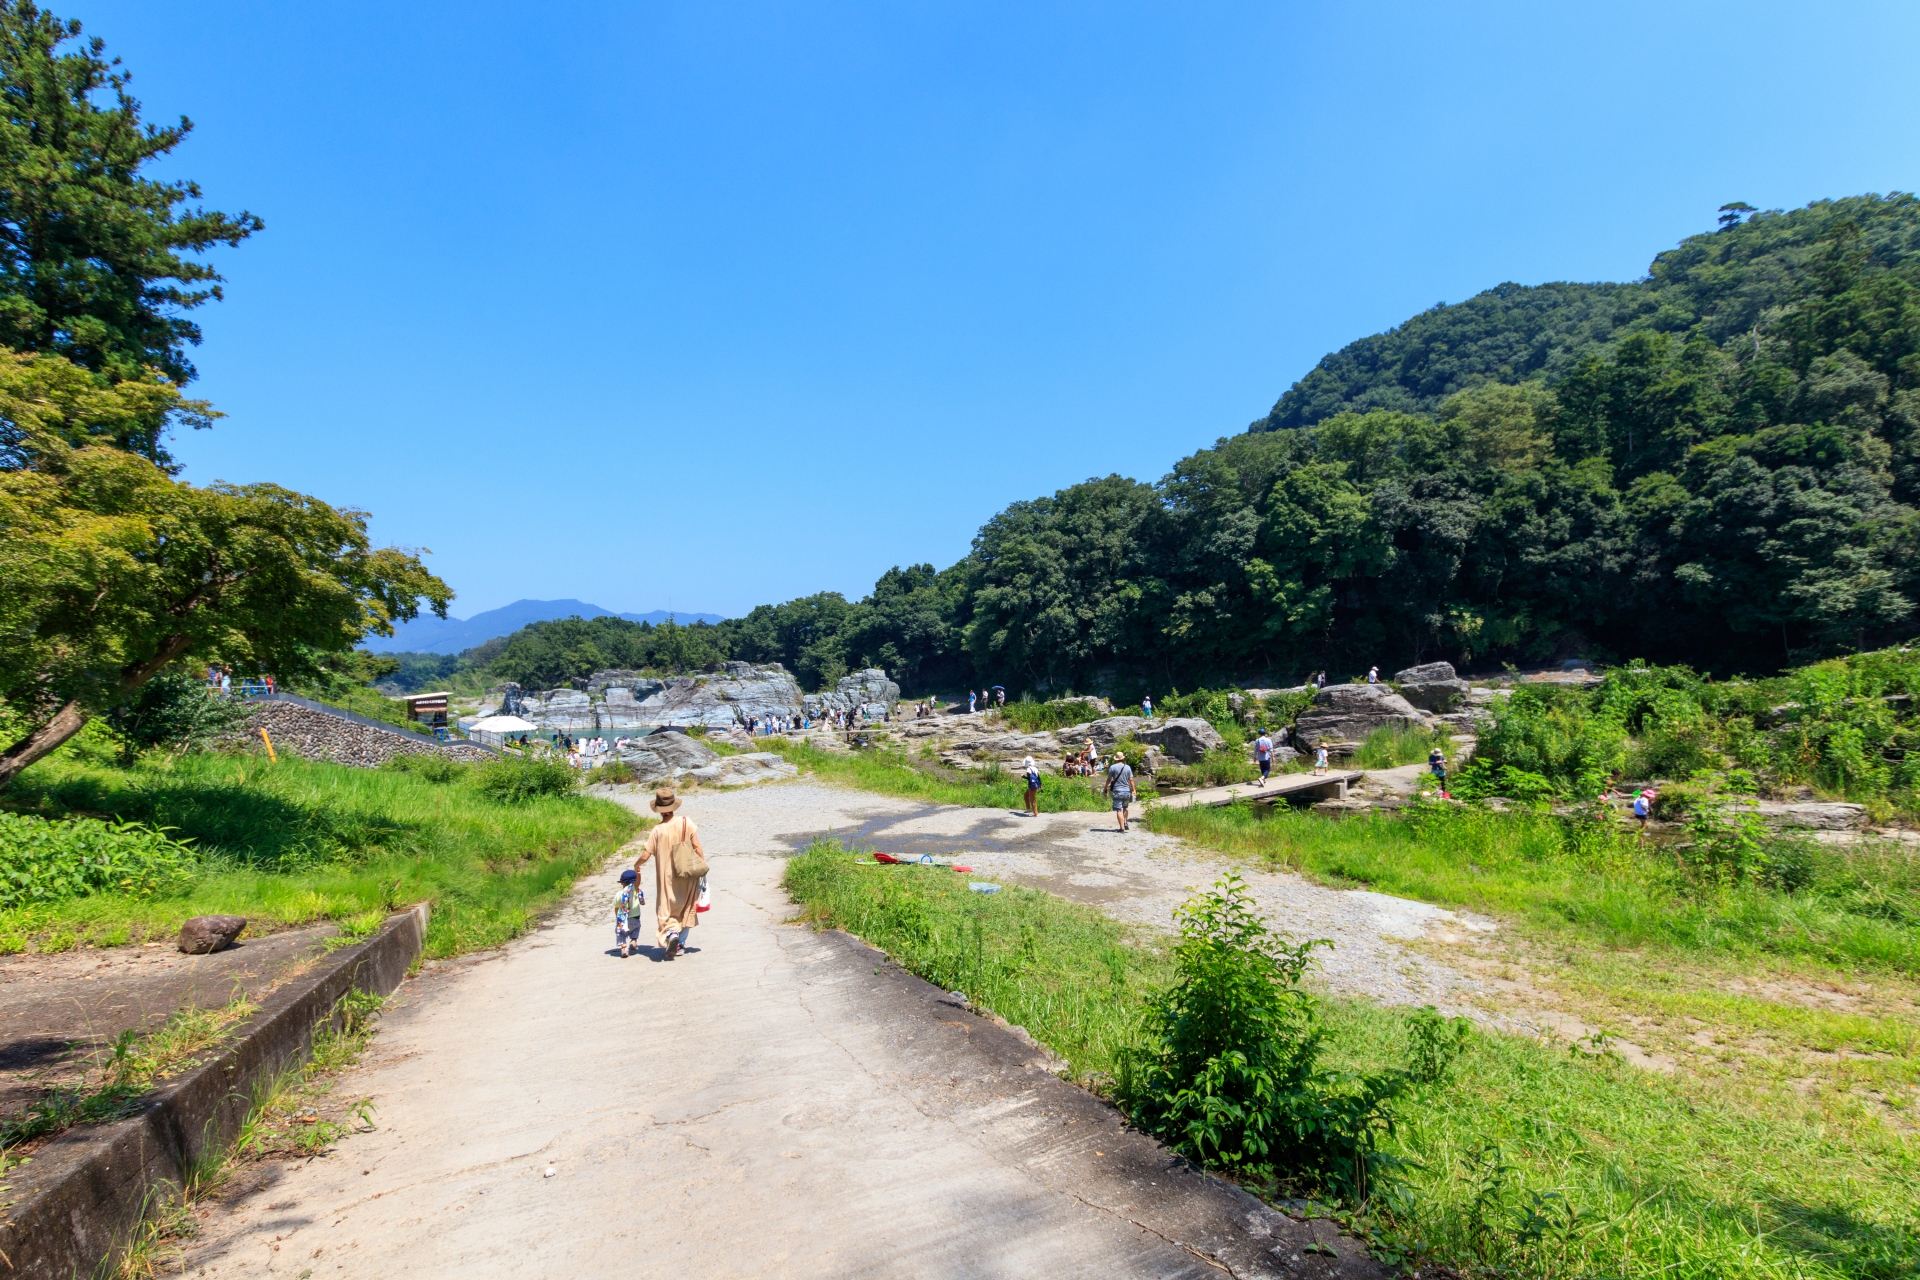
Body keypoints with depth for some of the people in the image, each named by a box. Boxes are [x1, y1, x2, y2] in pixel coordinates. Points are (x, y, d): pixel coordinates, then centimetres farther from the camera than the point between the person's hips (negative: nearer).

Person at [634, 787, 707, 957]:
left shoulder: (657, 831, -12)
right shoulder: (686, 823, -8)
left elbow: (645, 856, -10)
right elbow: (698, 847, -8)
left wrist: (636, 865, 11)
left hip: (667, 878, -2)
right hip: (688, 875, 2)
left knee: (666, 911, 12)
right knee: (686, 909, 18)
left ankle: (671, 933, -15)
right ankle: (680, 943, 20)